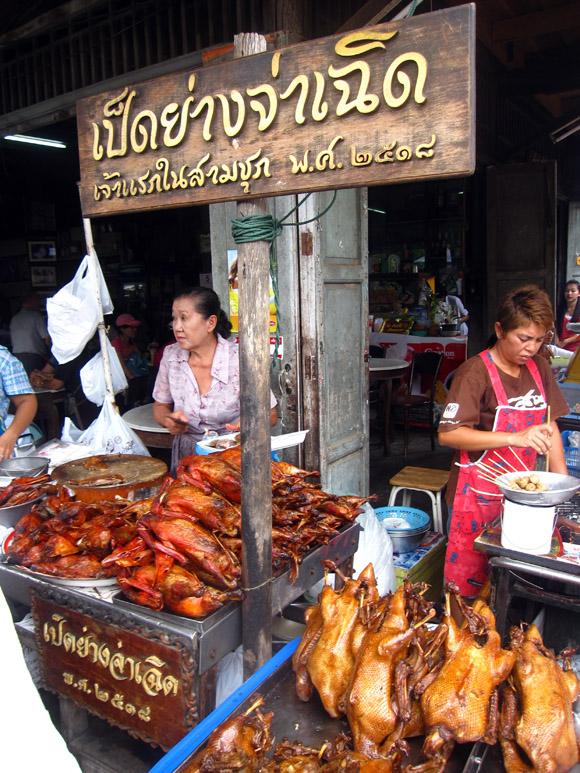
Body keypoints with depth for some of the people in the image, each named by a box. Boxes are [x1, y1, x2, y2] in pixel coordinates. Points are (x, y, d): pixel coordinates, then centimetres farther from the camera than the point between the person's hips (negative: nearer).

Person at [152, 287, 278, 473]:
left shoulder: (240, 359, -10)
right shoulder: (171, 355, 1)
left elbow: (270, 413, -1)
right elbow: (160, 405, 15)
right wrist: (168, 420, -7)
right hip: (187, 457, 3)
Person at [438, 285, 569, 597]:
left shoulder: (538, 368, 7)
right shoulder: (475, 372, -15)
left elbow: (549, 425, 15)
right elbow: (448, 434, -23)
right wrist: (515, 438, -29)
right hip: (477, 495, -6)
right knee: (466, 584, 4)